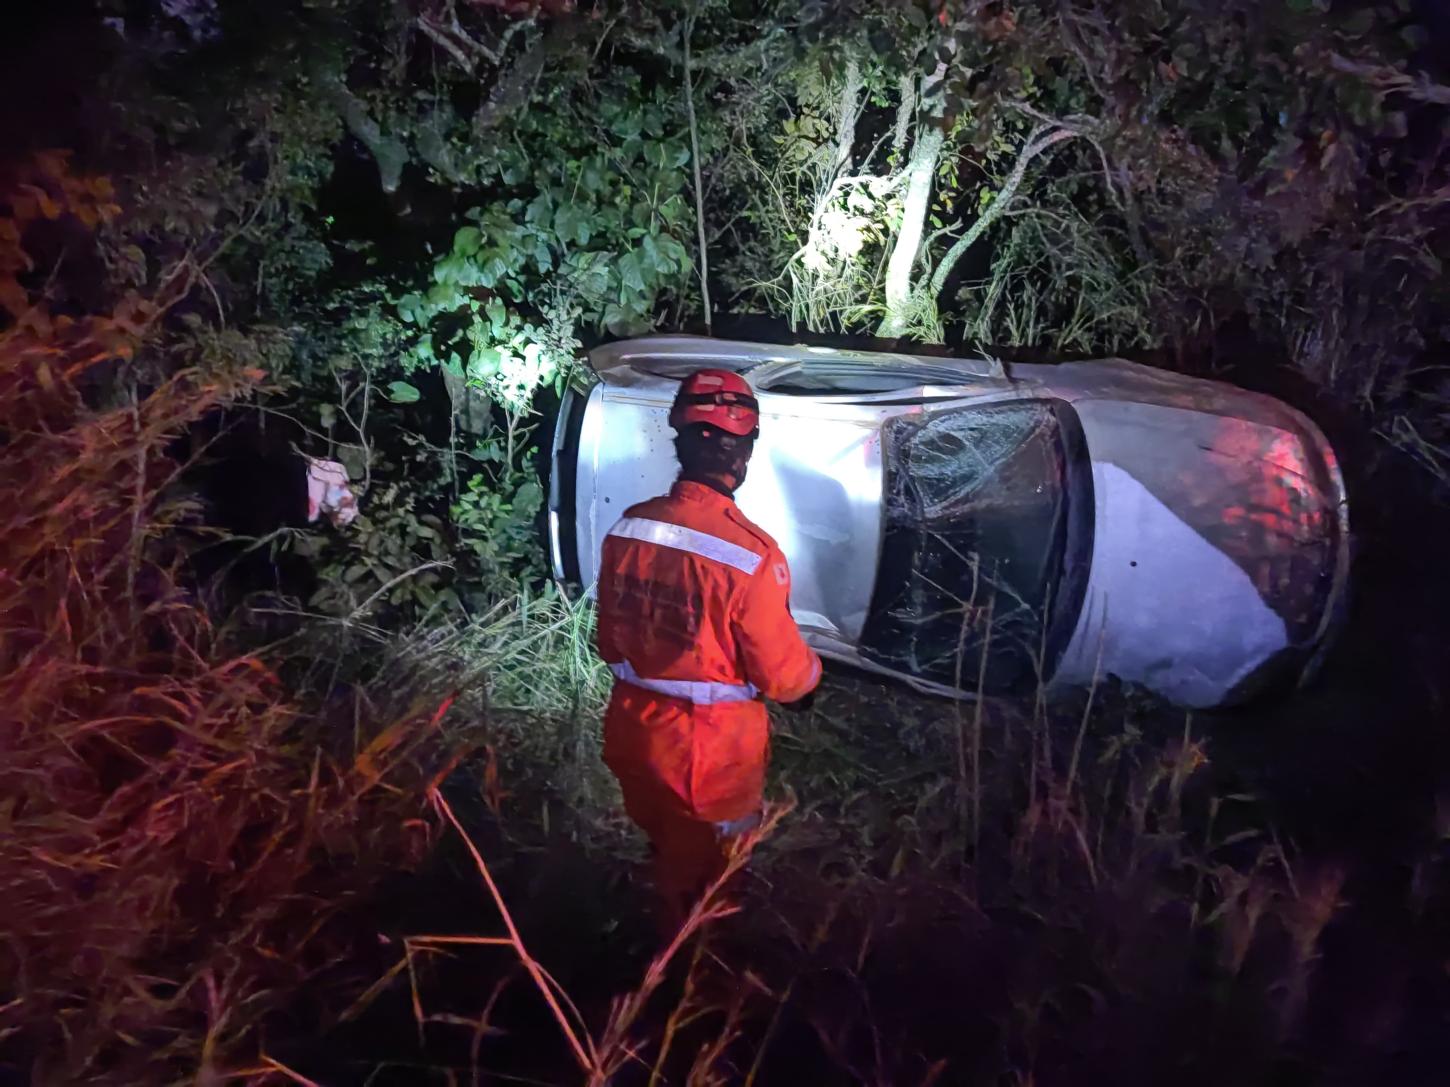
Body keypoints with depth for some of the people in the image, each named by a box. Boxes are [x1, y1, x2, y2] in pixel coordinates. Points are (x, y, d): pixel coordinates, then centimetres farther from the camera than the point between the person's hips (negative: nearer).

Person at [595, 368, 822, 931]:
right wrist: (812, 674, 6)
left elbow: (610, 642, 3)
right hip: (708, 753, -6)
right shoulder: (749, 553, -28)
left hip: (632, 735, 6)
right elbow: (781, 675, -17)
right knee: (700, 884, 20)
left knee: (667, 855, 31)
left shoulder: (628, 527, -10)